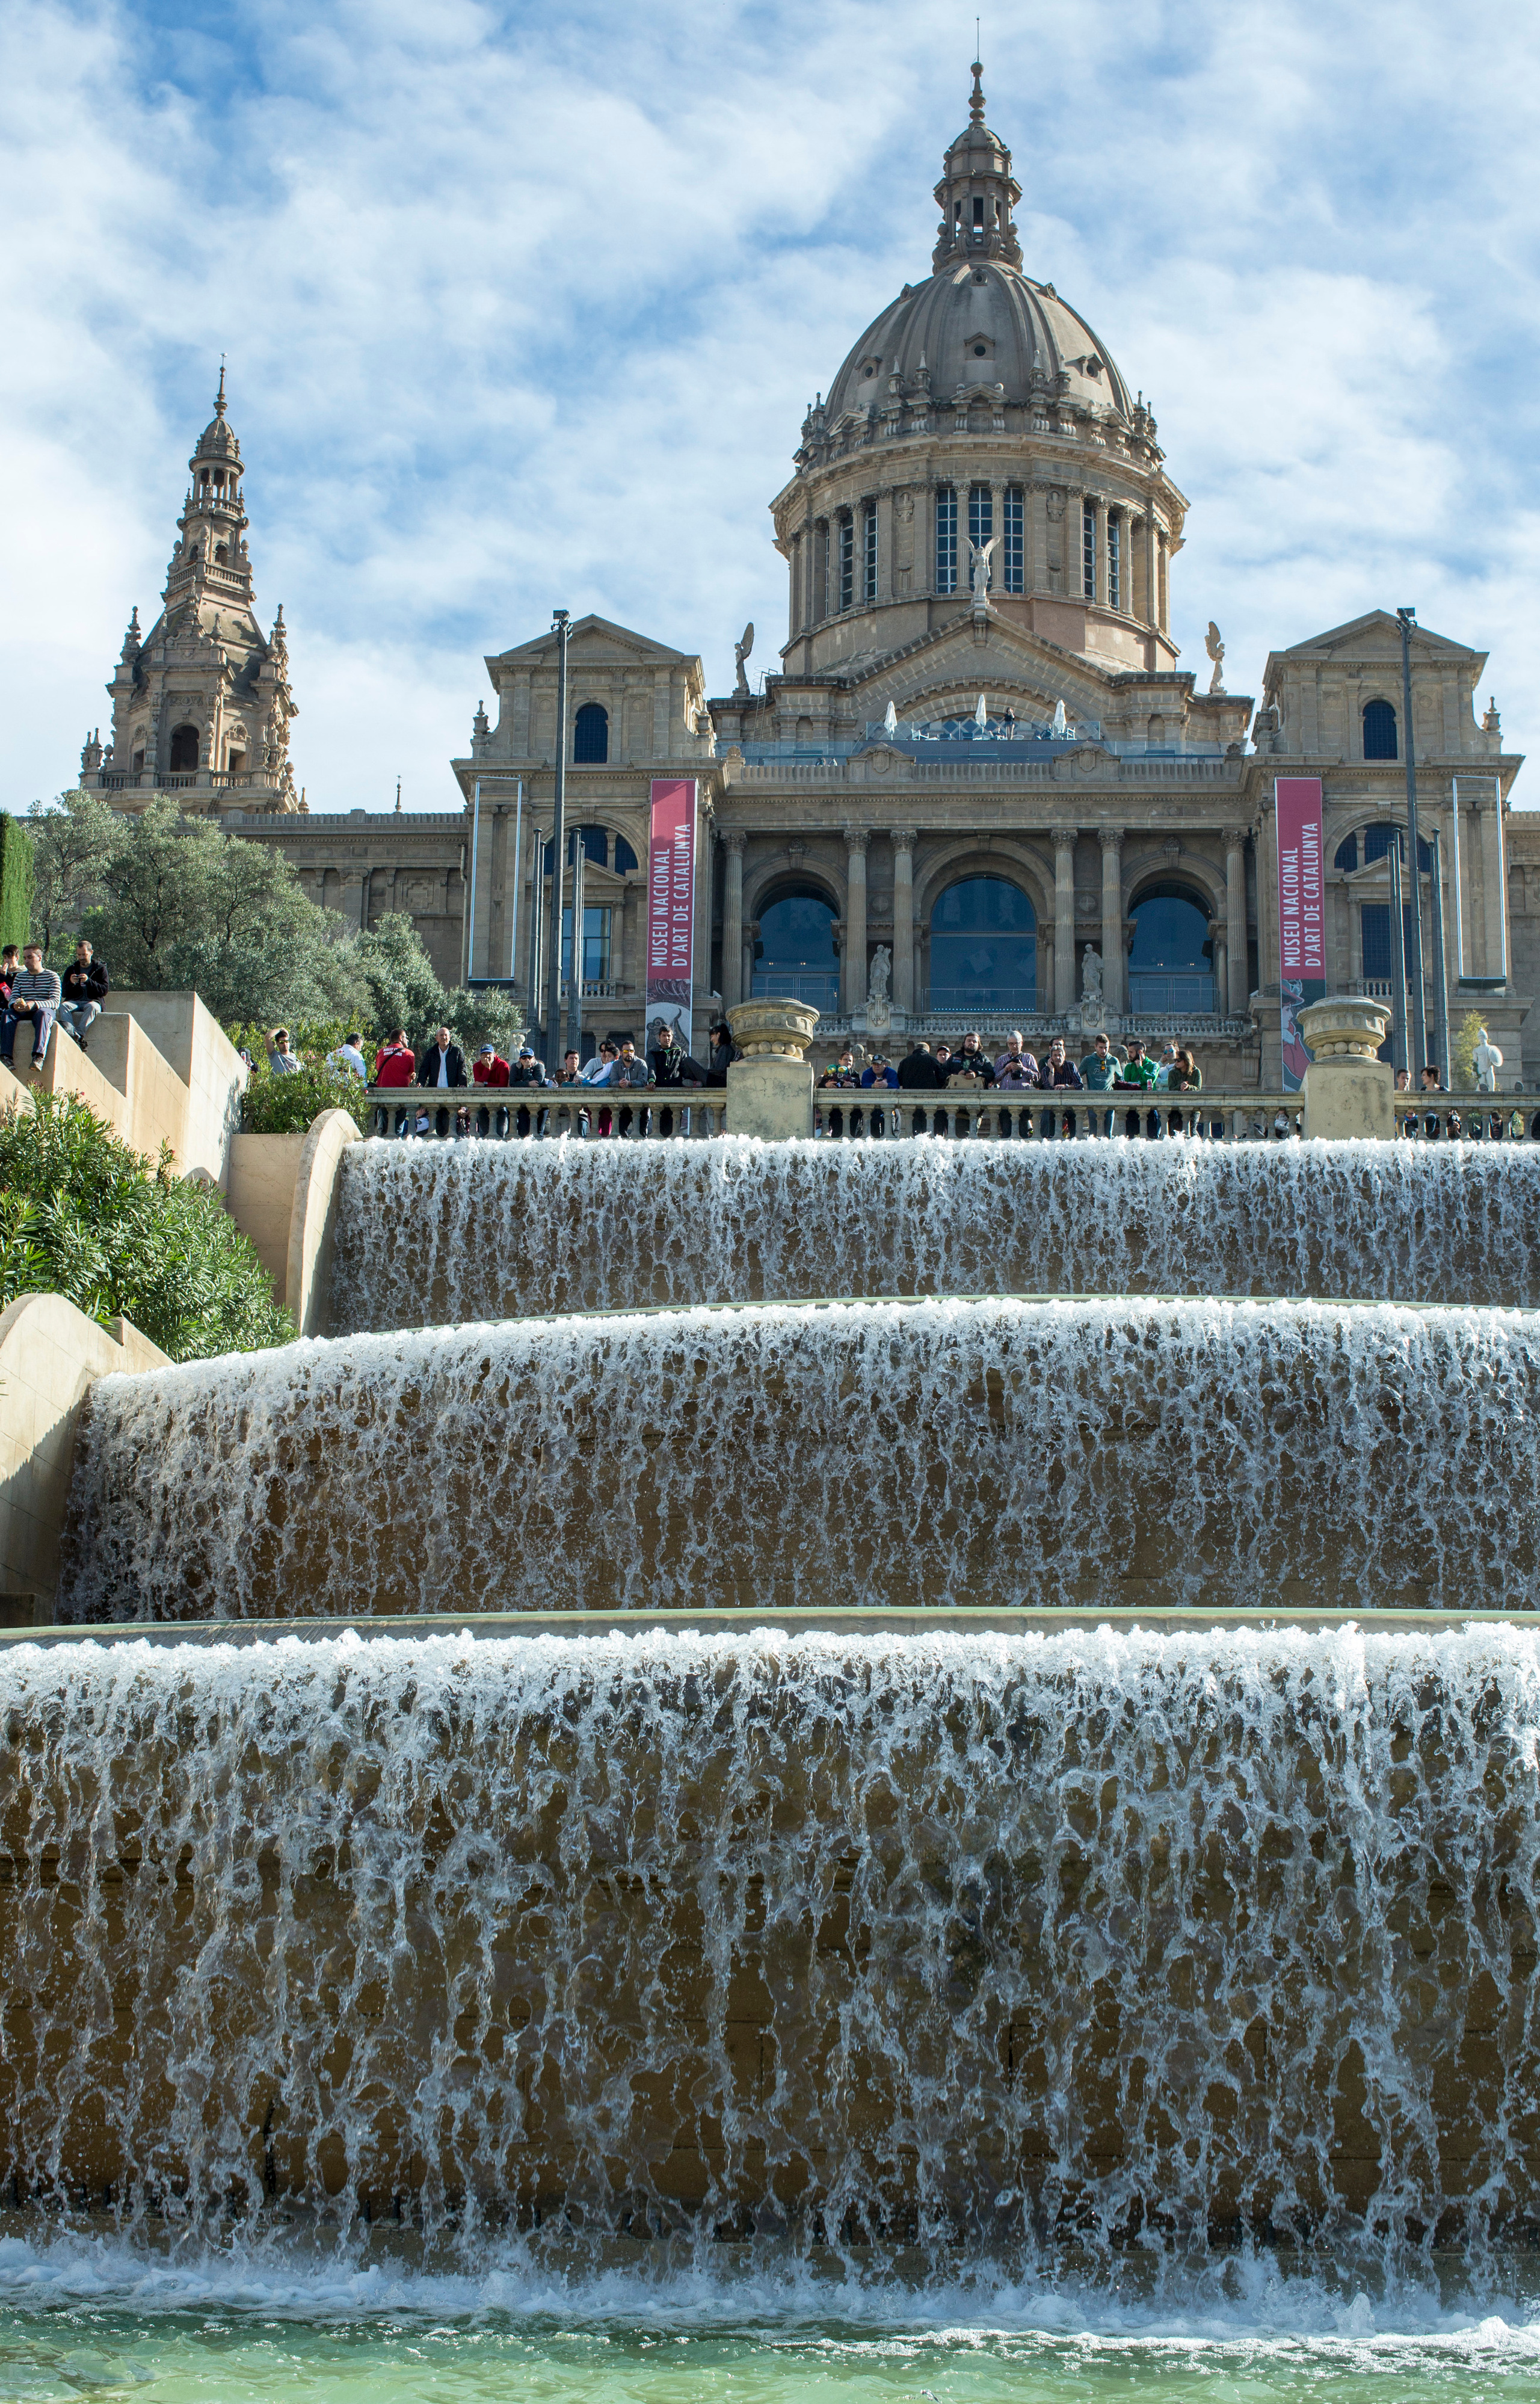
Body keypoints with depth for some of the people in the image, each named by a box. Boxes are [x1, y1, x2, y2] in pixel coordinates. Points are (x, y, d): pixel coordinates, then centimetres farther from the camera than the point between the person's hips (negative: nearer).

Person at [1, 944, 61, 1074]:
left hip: (44, 1009, -4)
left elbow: (55, 1002, -7)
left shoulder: (52, 976, 5)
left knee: (42, 1014, -39)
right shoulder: (19, 977, 19)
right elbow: (13, 999, 10)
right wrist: (15, 1004, -18)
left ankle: (39, 1056, -56)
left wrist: (34, 1004, -25)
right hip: (23, 1012, 4)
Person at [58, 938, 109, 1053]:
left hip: (93, 1001, -3)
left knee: (93, 1007, -38)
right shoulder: (71, 969, 17)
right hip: (75, 1002, 3)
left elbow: (104, 990, -4)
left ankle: (79, 1034, -54)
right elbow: (64, 993, 11)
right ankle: (72, 1033, -53)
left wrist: (89, 981, -19)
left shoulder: (100, 968, 8)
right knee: (63, 1006, -31)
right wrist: (71, 983, -11)